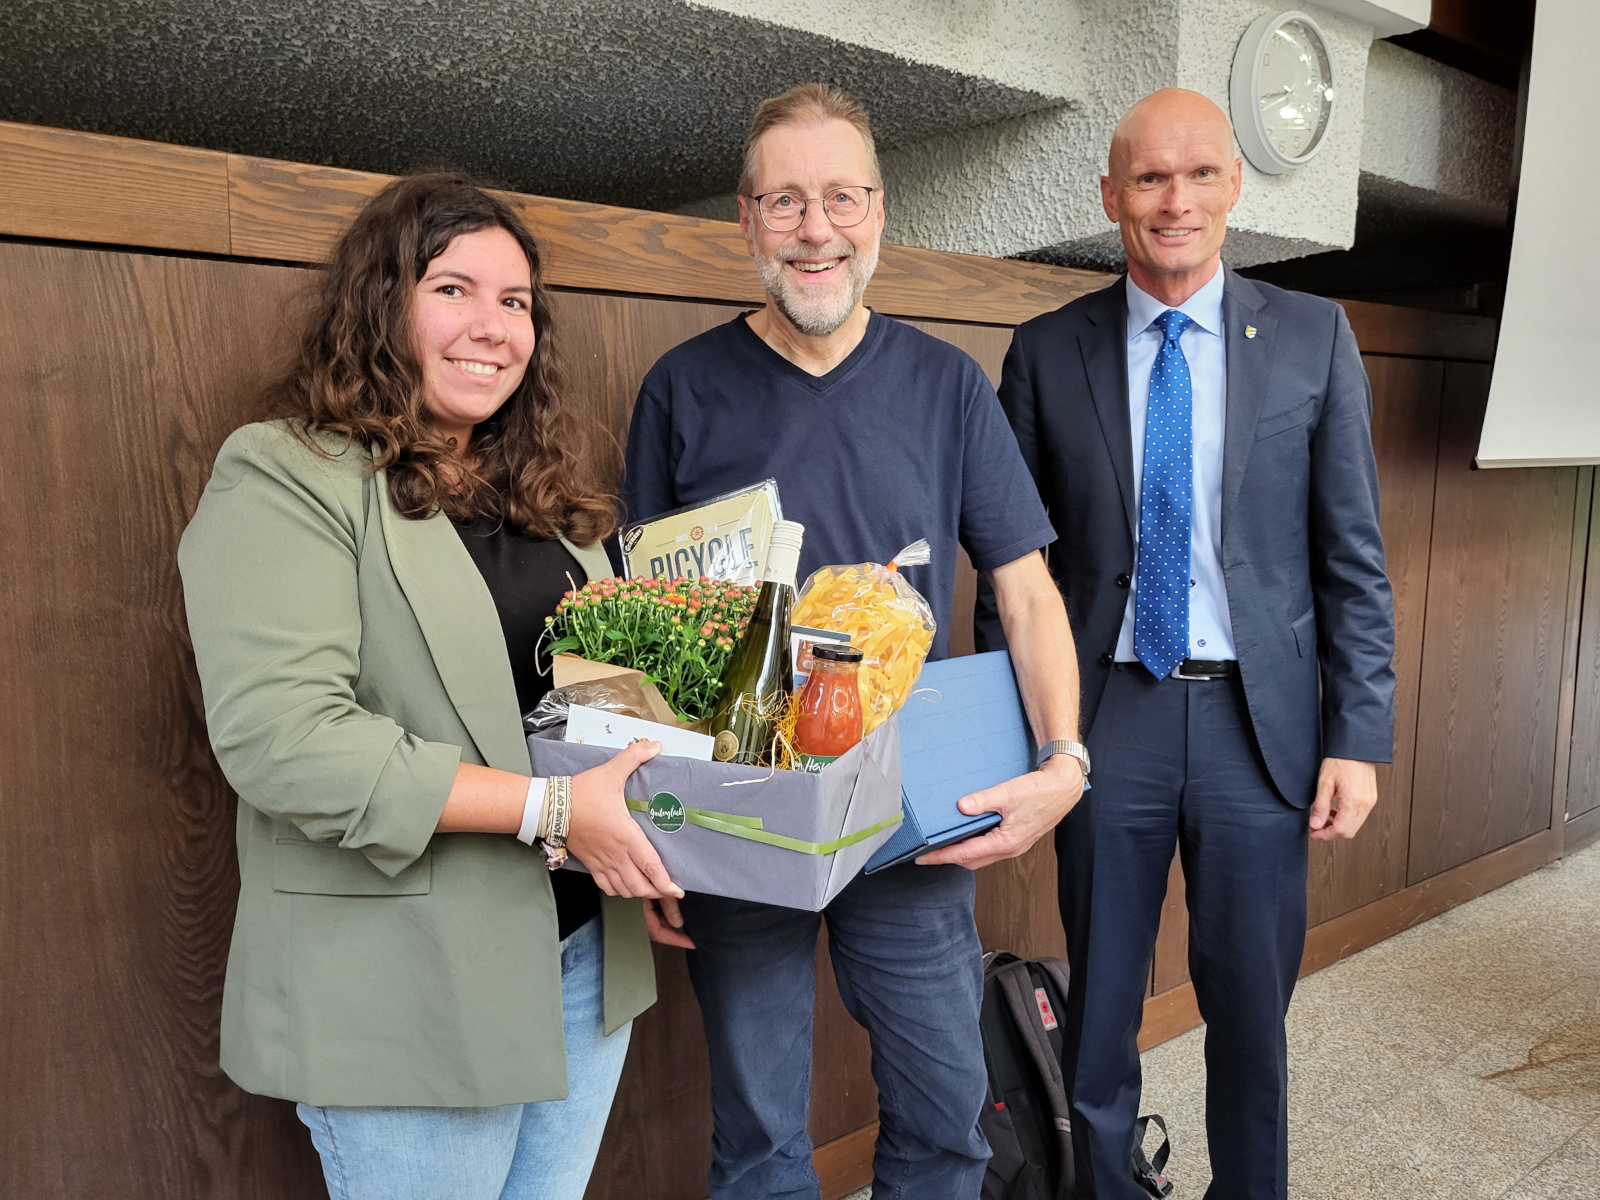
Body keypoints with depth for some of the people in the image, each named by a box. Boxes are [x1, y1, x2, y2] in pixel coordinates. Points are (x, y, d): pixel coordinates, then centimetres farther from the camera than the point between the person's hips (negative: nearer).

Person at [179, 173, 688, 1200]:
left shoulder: (547, 494, 12)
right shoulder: (285, 482, -11)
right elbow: (282, 738, -23)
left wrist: (651, 842, 1)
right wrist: (550, 810, -25)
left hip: (586, 957, 7)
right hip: (411, 990, -6)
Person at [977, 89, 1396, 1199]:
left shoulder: (1313, 336, 2)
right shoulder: (1047, 352, 2)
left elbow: (1353, 557, 2)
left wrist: (1360, 735, -3)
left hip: (1261, 720, 0)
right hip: (1106, 717, 0)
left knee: (1252, 1009, 14)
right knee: (1098, 1010, 13)